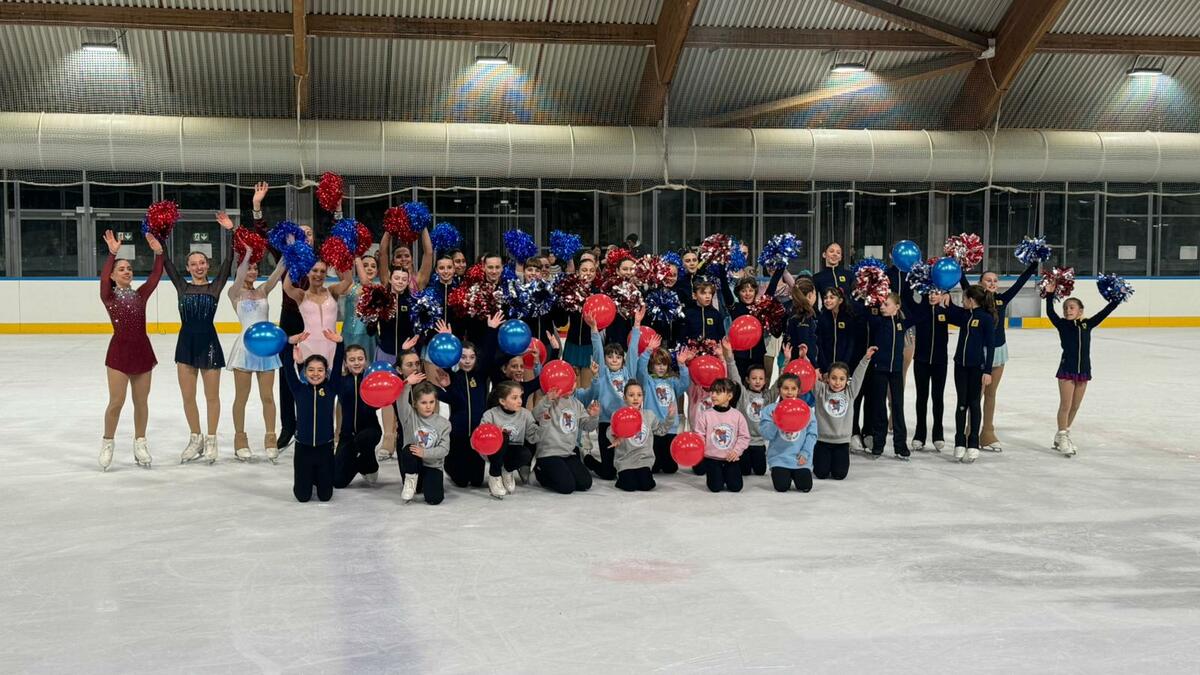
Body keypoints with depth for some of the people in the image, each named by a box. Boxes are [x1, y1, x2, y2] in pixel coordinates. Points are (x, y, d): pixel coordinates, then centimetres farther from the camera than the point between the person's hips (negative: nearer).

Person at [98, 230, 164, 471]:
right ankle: (107, 442, 15)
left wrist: (158, 252, -14)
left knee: (141, 401, 9)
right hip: (119, 350, -4)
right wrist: (112, 253, -32)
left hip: (142, 350, 4)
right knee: (116, 402, -4)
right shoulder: (108, 296, -2)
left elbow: (156, 275, -1)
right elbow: (103, 278, -21)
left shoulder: (140, 294, 9)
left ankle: (140, 443, 22)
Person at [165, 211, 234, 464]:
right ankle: (196, 439, 23)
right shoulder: (182, 287, 6)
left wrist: (230, 231, -16)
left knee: (211, 396, 6)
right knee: (187, 396, 8)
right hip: (186, 343, 3)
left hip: (209, 342, -3)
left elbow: (228, 261, -9)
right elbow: (165, 261, 1)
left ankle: (211, 440, 19)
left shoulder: (215, 287, 0)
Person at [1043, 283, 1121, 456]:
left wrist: (1117, 298, -2)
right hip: (1067, 369, -4)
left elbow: (1105, 312, 4)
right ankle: (1062, 437, 7)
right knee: (1065, 405, -2)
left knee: (1075, 406, 11)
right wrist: (1049, 294, -24)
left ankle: (1063, 436, 25)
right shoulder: (1062, 324, -2)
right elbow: (1050, 312, -14)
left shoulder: (1087, 324, 5)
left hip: (1083, 370, 4)